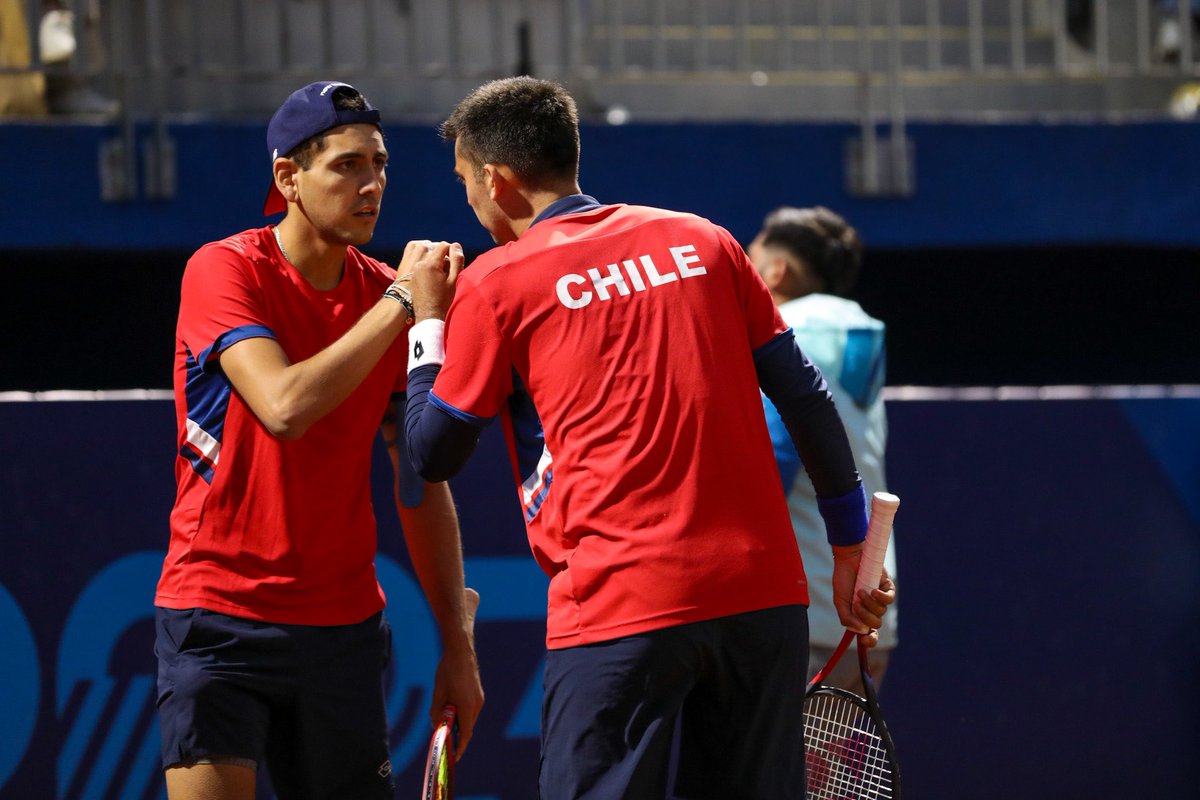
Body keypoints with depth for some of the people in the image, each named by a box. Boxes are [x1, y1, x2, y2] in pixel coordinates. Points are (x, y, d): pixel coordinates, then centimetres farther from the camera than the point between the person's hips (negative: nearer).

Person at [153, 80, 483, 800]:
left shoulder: (388, 296, 5)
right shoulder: (226, 271, -8)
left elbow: (423, 484, 10)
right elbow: (284, 407, -25)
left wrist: (457, 642, 6)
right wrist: (399, 305, -18)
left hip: (343, 624, 4)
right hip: (219, 614, -4)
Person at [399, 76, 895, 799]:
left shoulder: (494, 285, 1)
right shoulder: (703, 242, 13)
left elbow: (434, 454, 9)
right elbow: (806, 396, 13)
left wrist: (428, 322, 21)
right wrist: (852, 549, 19)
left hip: (619, 609, -5)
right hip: (764, 594, 5)